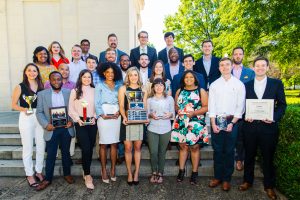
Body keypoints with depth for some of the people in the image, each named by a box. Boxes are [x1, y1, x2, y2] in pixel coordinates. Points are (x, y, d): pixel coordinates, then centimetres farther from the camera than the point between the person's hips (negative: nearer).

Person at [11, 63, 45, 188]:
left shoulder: (41, 86, 6)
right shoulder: (20, 87, -3)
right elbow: (14, 105, 0)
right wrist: (24, 109, -18)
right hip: (26, 118, -3)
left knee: (41, 147, 9)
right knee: (28, 148, 6)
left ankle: (38, 171, 26)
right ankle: (29, 174, 20)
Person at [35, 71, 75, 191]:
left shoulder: (69, 93, 3)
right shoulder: (42, 94, 2)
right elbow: (39, 112, -1)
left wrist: (72, 121, -11)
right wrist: (46, 124, -15)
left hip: (66, 128, 1)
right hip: (51, 129, -1)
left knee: (66, 153, 14)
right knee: (50, 155, 6)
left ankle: (67, 174, 31)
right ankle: (48, 179, 21)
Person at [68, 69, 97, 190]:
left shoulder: (94, 91, 7)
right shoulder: (75, 91, 3)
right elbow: (71, 109, 2)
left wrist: (94, 117, -5)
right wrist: (78, 119, -10)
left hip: (92, 123, 3)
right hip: (80, 123, -2)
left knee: (90, 148, 9)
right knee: (85, 149, -10)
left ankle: (86, 172, 29)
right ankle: (88, 176, 4)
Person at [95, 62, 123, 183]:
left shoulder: (118, 85, 12)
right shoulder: (100, 86, 7)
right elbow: (97, 103, 0)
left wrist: (119, 112, -8)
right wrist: (102, 115, -13)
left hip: (116, 116, 2)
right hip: (104, 116, -2)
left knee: (114, 143, 5)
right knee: (103, 144, 1)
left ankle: (113, 169, 15)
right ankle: (104, 170, 10)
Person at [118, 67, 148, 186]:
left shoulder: (143, 90, 10)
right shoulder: (123, 88, 5)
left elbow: (145, 106, 7)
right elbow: (121, 106, -2)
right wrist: (124, 117, -19)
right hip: (127, 120, -1)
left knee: (137, 147, 6)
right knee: (128, 148, 2)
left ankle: (136, 173, 16)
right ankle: (129, 173, 15)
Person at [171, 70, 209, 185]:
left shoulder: (201, 91, 1)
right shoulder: (179, 91, 12)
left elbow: (206, 107, -5)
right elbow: (176, 105, 15)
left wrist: (194, 113, -17)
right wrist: (178, 110, -7)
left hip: (196, 123, -2)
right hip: (181, 122, 3)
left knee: (194, 147, 3)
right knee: (183, 146, 7)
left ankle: (194, 172, 15)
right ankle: (181, 170, 18)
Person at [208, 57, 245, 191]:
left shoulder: (239, 84, 2)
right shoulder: (214, 85, 6)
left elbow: (240, 106, -1)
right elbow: (211, 105, 3)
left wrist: (232, 123, -8)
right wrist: (213, 123, -4)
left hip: (232, 121, -1)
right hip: (216, 121, 1)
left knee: (229, 151, 8)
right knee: (217, 150, 8)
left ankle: (226, 179, 22)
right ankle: (217, 176, 23)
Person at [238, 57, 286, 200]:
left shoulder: (277, 83, 3)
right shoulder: (247, 85, 7)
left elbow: (282, 104, 2)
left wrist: (274, 117, -14)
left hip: (268, 126, -1)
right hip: (250, 126, 2)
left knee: (268, 157, 11)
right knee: (249, 156, 14)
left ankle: (269, 186, 29)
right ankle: (248, 181, 32)